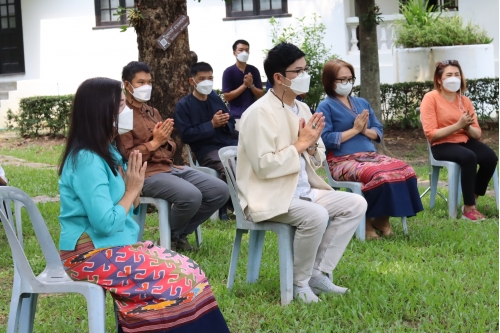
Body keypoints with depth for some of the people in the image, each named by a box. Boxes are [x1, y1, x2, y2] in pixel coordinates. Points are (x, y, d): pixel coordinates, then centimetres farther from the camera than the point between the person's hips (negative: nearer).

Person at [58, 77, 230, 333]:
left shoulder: (105, 152, 12)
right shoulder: (87, 159, -19)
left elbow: (129, 207, 13)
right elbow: (106, 223, -24)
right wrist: (132, 189, -11)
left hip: (113, 245, 10)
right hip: (90, 254, -9)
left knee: (186, 269, -2)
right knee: (180, 279, -14)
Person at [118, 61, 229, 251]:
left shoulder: (152, 112, 20)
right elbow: (127, 157, -12)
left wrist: (165, 141, -1)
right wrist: (154, 142, -14)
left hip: (171, 168, 9)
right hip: (146, 174, -9)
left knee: (220, 190, -5)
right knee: (191, 196, -33)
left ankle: (181, 233, 10)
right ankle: (170, 237, -3)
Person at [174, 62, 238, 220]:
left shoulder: (216, 99, 17)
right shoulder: (183, 105, 0)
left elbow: (232, 124, 21)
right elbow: (186, 135, -10)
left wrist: (225, 123, -4)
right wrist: (212, 124, -13)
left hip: (229, 143, 6)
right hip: (207, 150, -6)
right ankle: (224, 210, -12)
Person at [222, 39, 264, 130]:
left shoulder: (254, 70, 6)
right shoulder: (228, 72, -4)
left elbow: (261, 94, 7)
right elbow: (227, 96, -9)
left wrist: (251, 85, -13)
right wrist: (244, 85, -16)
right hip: (237, 116, -4)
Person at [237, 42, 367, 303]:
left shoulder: (302, 109, 10)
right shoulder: (260, 113, -16)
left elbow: (316, 162, 17)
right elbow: (264, 166, -24)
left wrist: (312, 144, -6)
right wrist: (300, 144, -17)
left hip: (302, 191, 9)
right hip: (269, 197, -9)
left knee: (356, 204, -3)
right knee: (316, 215, -32)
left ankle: (318, 273, 0)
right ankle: (298, 282, -9)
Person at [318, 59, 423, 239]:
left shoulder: (362, 102, 21)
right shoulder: (326, 106, 0)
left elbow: (379, 131, 18)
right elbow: (326, 139, -13)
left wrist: (366, 131, -4)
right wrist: (354, 130, -8)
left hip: (370, 155, 7)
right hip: (343, 161, -7)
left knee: (406, 170, -18)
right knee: (380, 176, -34)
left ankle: (382, 218, -7)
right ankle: (367, 220, -13)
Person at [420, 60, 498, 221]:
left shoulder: (465, 100, 8)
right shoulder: (431, 98, -8)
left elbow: (477, 134, 7)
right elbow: (431, 134, -16)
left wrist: (467, 127, -16)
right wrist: (458, 125, -21)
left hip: (465, 141, 5)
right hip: (442, 145, -5)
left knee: (490, 156, -22)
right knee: (469, 157, -34)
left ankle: (472, 202, -8)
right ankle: (468, 209, -24)